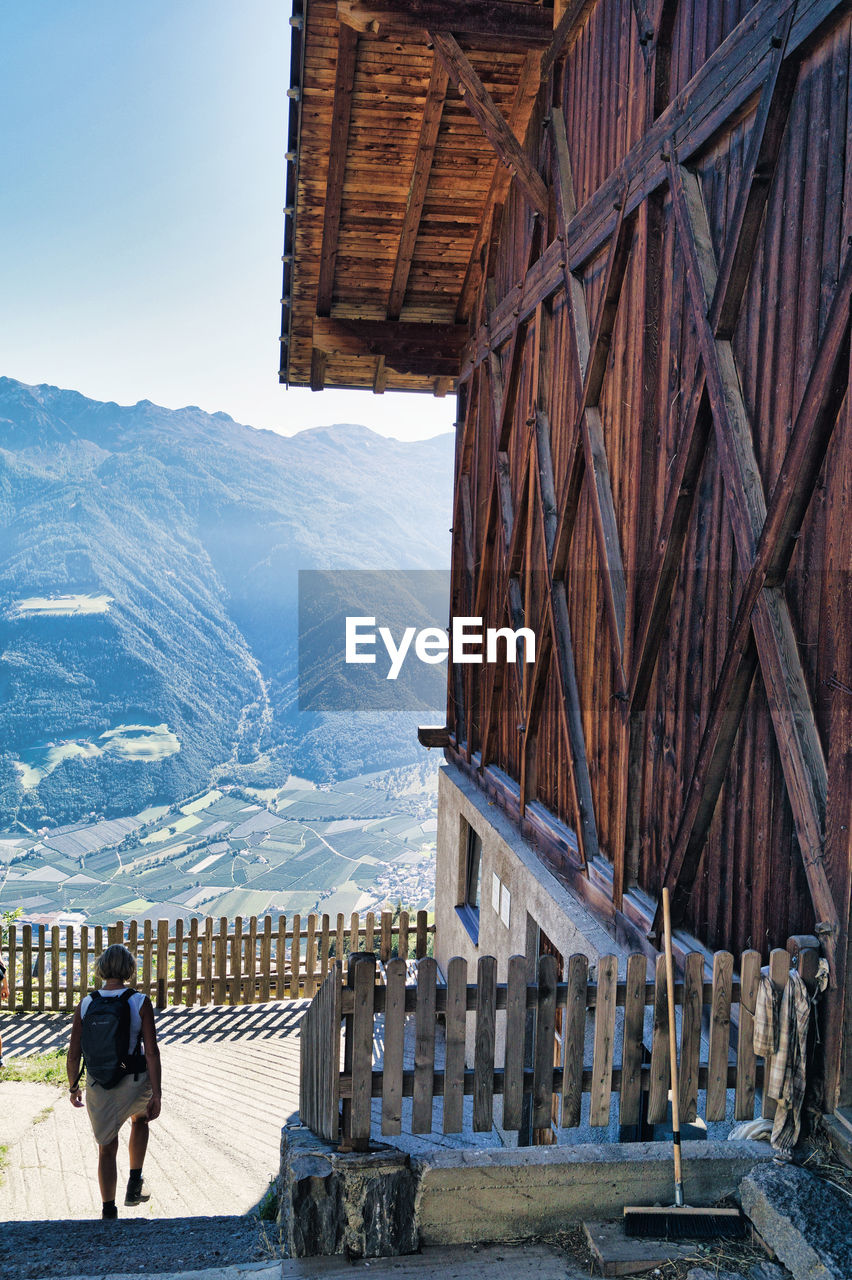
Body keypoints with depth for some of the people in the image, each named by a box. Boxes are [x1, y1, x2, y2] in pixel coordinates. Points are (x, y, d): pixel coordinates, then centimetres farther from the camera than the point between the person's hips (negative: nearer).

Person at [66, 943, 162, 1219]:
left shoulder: (85, 1004, -7)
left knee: (106, 1148, 17)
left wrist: (73, 1087, 13)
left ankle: (109, 1211, 22)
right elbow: (151, 1052, -16)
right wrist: (156, 1095, -10)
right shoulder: (140, 1002, -14)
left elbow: (73, 1054, -3)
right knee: (140, 1119, 31)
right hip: (135, 1082, -1)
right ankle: (134, 1186, 29)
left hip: (97, 1085, 1)